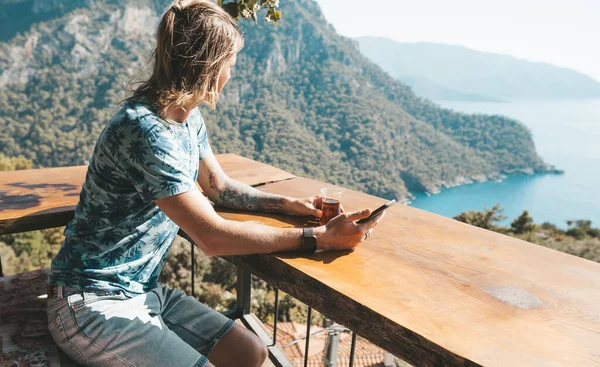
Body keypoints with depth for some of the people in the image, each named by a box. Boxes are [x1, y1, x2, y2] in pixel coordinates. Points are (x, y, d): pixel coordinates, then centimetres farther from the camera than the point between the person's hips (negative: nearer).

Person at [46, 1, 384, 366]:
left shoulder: (189, 118, 2)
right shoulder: (147, 132, -27)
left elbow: (221, 187, 14)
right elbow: (214, 237, -28)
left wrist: (289, 204, 2)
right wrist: (319, 238, -24)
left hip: (144, 289, 8)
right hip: (93, 305, -8)